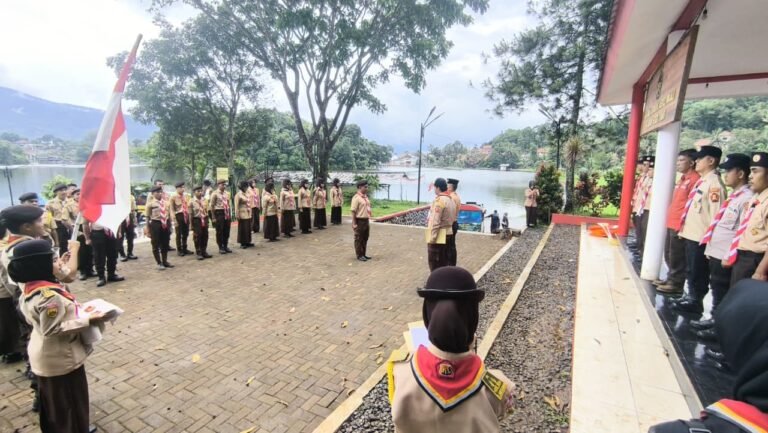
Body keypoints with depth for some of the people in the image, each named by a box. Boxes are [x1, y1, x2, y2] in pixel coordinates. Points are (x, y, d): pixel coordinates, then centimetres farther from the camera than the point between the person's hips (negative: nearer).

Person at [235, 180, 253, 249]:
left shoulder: (247, 194, 11)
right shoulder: (238, 195, -11)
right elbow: (236, 206, -13)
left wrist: (251, 213, 14)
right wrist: (238, 215, -15)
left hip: (248, 214, 7)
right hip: (242, 214, -7)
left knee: (248, 228, 11)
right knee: (243, 229, 0)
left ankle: (247, 242, 20)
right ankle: (242, 243, 8)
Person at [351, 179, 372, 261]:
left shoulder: (366, 197, 12)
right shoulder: (356, 197, -14)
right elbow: (353, 211, -16)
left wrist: (368, 220, 17)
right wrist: (354, 223, -19)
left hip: (366, 220, 8)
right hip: (359, 221, -8)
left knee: (365, 239, 15)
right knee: (359, 239, 4)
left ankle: (364, 254, 26)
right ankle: (359, 255, 13)